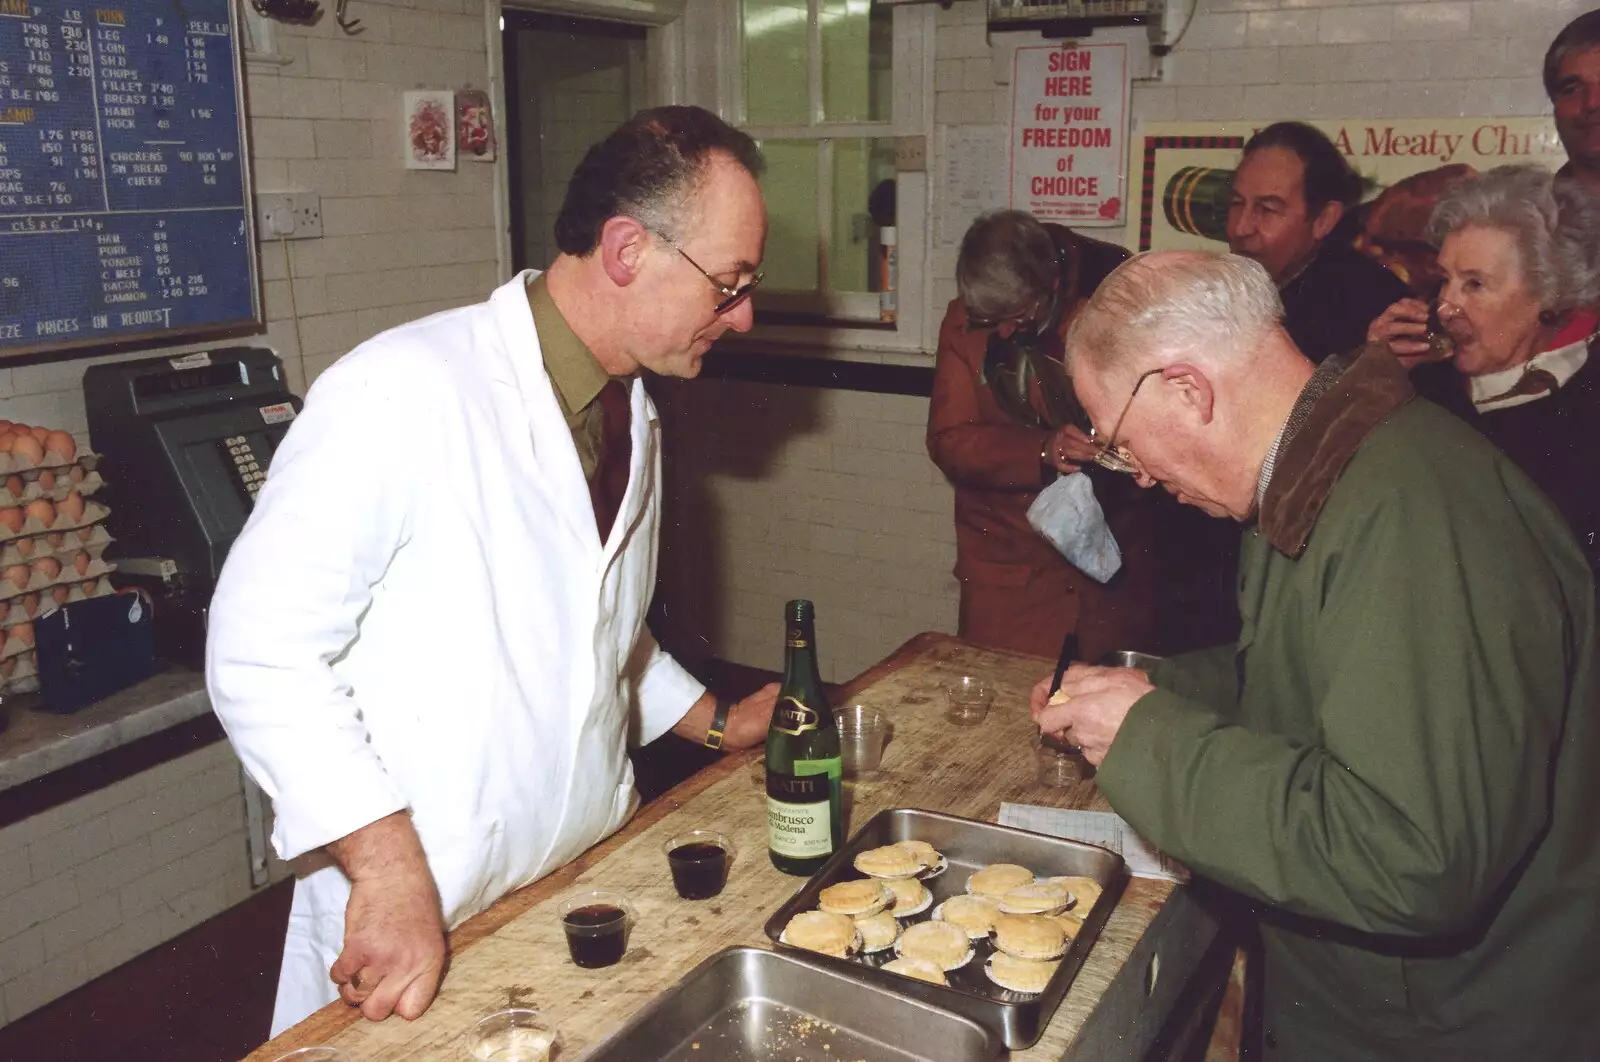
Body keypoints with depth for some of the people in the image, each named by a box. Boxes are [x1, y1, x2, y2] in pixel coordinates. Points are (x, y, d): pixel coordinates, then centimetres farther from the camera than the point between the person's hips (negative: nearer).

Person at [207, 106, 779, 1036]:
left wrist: (718, 722, 13)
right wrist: (389, 874, -24)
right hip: (422, 921, -7)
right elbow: (264, 652, -21)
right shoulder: (409, 393, -22)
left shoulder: (630, 413, 7)